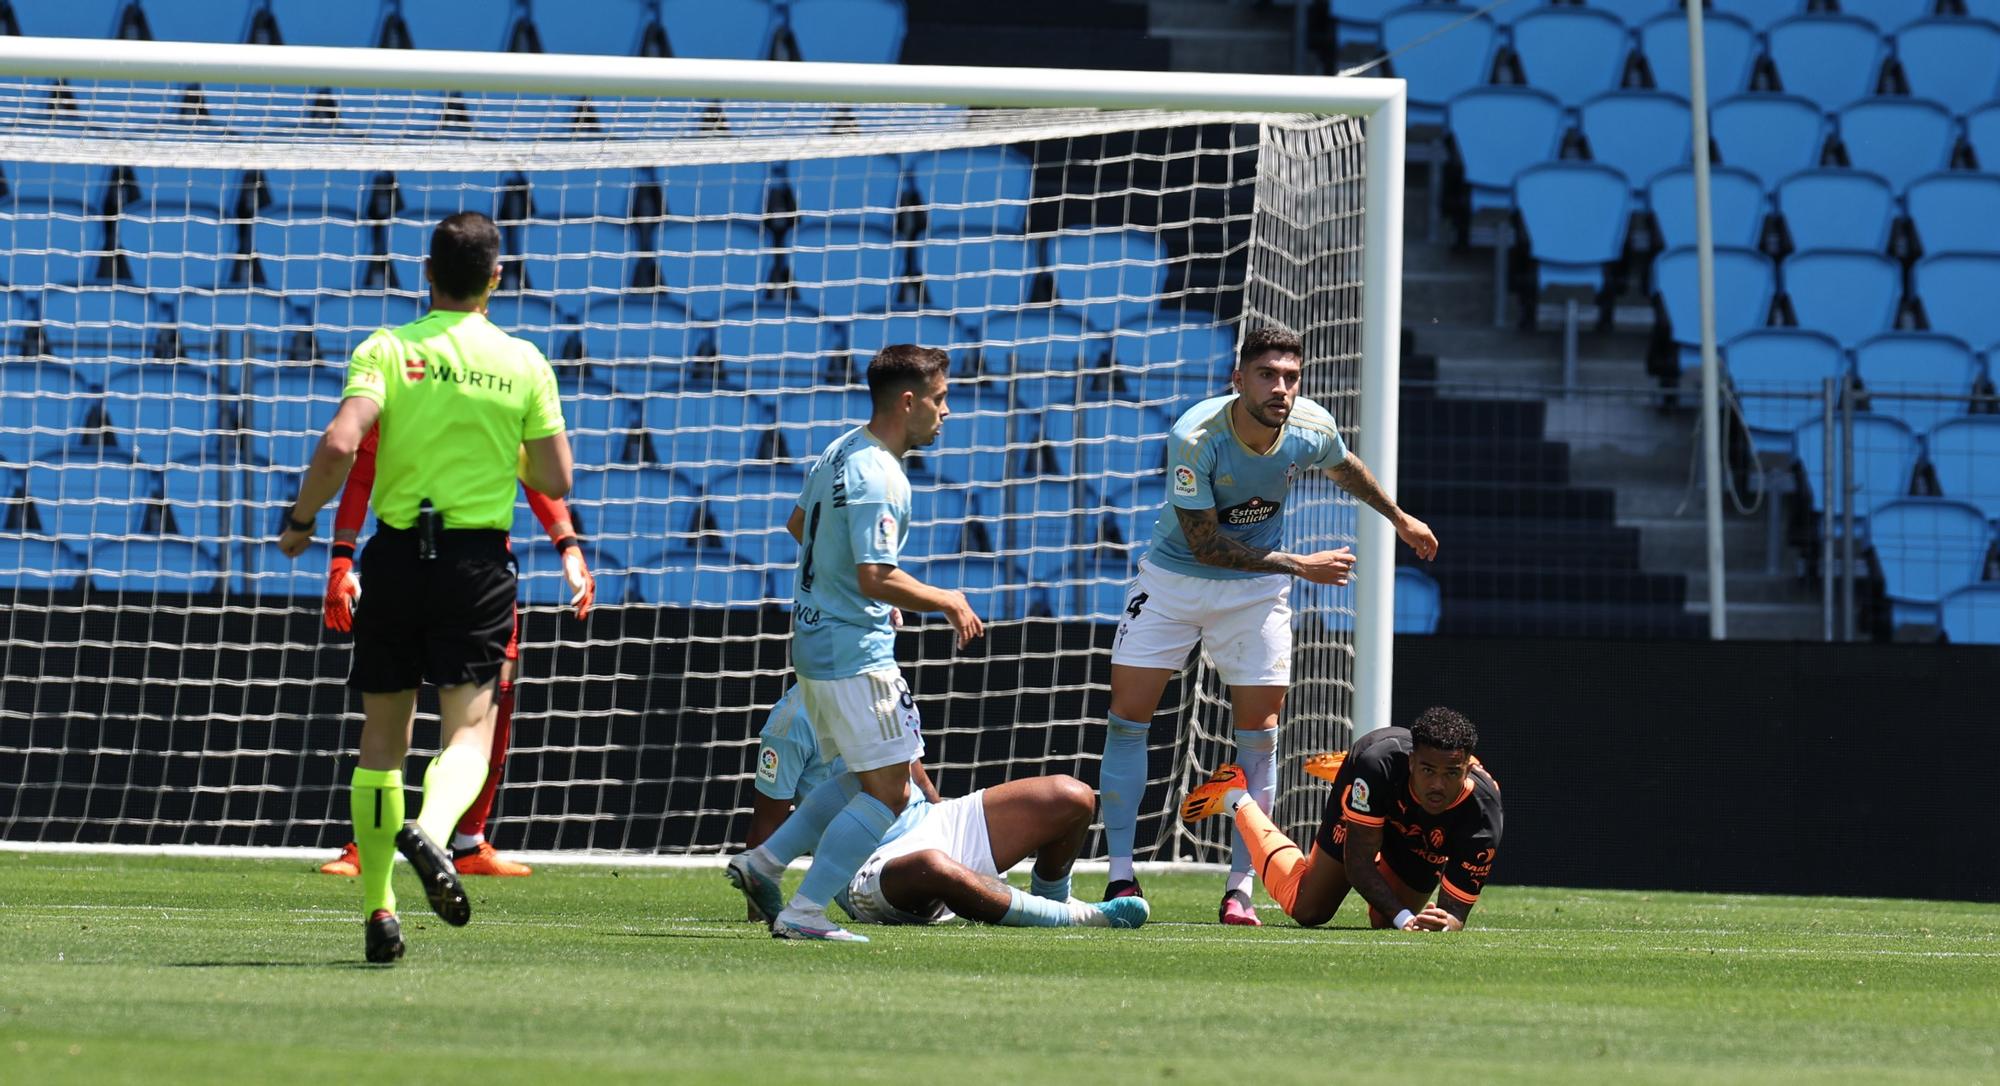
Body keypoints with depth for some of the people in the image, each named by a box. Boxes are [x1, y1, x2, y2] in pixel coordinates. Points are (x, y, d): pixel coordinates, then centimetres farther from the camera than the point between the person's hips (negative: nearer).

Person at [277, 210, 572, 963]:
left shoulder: (385, 351, -4)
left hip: (396, 555, 1)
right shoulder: (523, 364, 0)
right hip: (479, 561, -1)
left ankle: (378, 910, 11)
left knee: (382, 737, 11)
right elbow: (554, 480, 2)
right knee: (469, 726, -3)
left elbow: (338, 446, -17)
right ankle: (432, 832, -35)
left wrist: (300, 521, -1)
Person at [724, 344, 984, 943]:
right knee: (888, 792, -5)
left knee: (865, 778, 20)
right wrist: (947, 602, -14)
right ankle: (803, 912, -8)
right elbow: (875, 578, -28)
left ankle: (763, 861, 16)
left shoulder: (839, 453, 9)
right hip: (856, 653, -10)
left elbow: (798, 523, 26)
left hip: (813, 641, 10)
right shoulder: (877, 478, -21)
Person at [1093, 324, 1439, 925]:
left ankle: (1240, 887, 1)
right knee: (1128, 715, -7)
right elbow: (1204, 543, -25)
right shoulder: (1196, 437, -29)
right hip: (1174, 578, -2)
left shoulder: (1313, 429, -17)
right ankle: (1120, 876, 1)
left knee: (1259, 730, -5)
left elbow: (1346, 468, 9)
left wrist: (1400, 518, 25)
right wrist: (1300, 565, -28)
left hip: (1257, 590, 2)